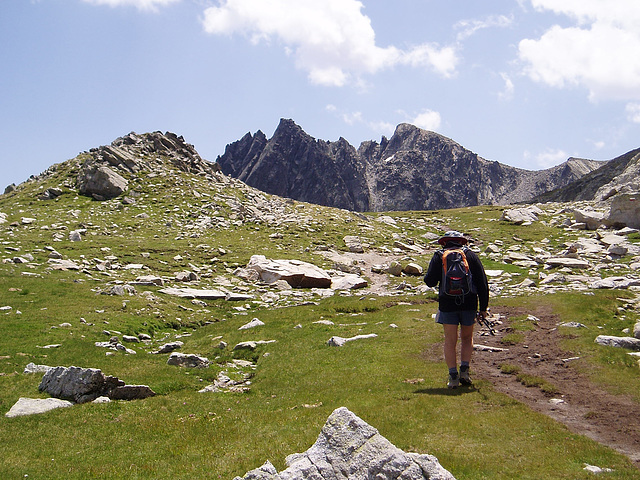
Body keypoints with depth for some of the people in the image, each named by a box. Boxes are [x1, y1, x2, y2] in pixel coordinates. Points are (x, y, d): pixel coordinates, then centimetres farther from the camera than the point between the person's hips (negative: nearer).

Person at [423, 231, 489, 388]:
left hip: (447, 303, -1)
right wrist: (483, 307, 7)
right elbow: (482, 282, 4)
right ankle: (464, 370, 9)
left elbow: (430, 281, -3)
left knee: (450, 341, 5)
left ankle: (453, 376, 2)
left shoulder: (438, 257, 4)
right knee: (467, 337, 19)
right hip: (469, 303, 1)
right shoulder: (470, 255, 8)